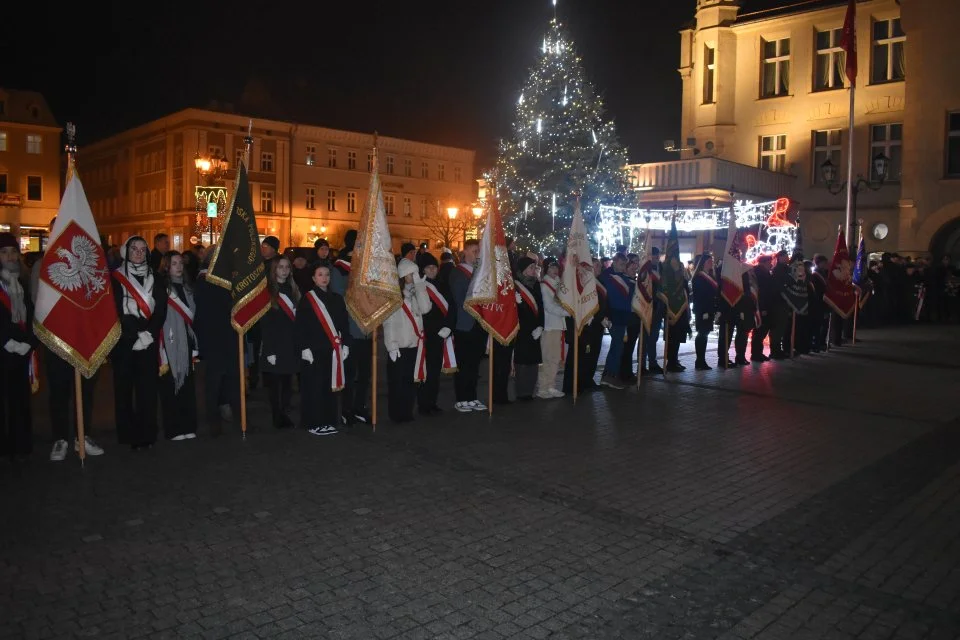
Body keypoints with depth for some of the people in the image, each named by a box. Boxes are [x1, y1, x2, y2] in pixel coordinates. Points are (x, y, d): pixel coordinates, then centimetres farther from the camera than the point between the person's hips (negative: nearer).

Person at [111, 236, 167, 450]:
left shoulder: (155, 279, 11)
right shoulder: (115, 279, 3)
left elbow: (161, 311, 4)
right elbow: (114, 312, -3)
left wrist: (148, 333, -9)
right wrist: (136, 334, -9)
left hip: (149, 342, 2)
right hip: (123, 342, -2)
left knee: (148, 387, 0)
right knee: (124, 387, 2)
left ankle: (147, 434, 5)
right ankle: (127, 434, 8)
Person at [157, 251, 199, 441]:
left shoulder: (187, 288, 14)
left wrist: (195, 346, 13)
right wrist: (162, 357, -17)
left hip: (186, 344, 6)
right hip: (170, 346, -6)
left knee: (187, 386, 8)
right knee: (171, 386, -1)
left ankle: (188, 427, 16)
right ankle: (173, 429, 6)